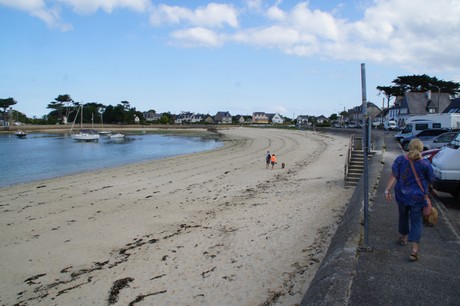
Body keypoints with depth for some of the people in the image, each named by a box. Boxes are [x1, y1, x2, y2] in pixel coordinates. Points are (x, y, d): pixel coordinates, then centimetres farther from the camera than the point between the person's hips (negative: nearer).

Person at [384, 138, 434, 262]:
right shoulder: (425, 163, -10)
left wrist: (387, 190, -11)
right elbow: (430, 180, 1)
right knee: (416, 221, 2)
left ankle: (403, 237, 44)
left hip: (402, 195, 2)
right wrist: (425, 191, 18)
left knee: (403, 216, 24)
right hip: (418, 197, -2)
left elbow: (393, 176, -12)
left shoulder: (400, 160, -7)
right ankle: (414, 250, -5)